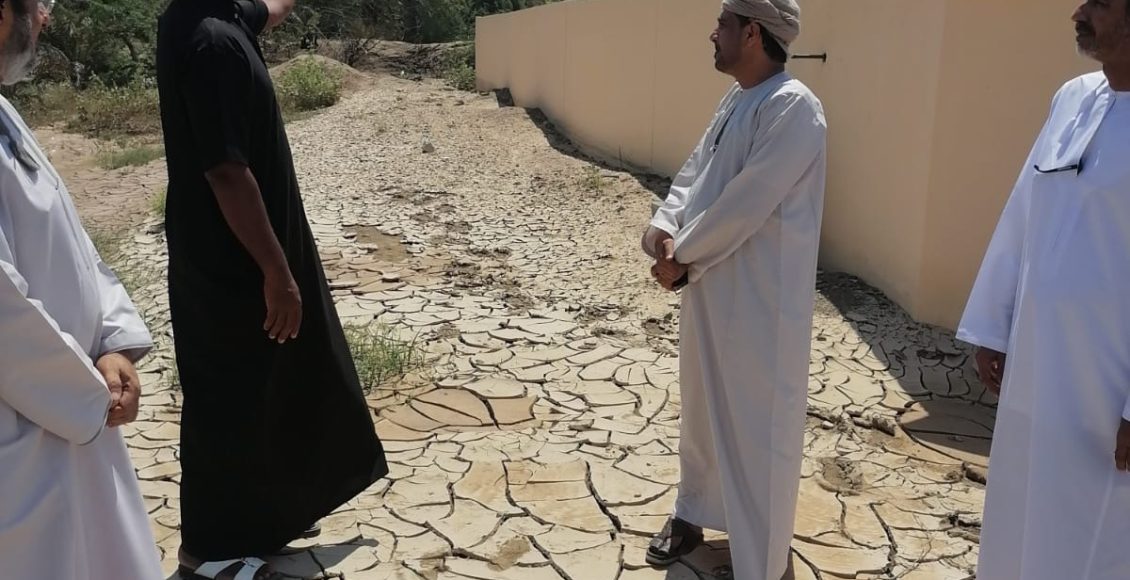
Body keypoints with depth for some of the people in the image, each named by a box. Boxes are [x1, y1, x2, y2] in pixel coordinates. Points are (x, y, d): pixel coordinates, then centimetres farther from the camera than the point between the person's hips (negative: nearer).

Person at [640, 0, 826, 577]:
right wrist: (663, 226, -7)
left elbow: (744, 206, -22)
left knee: (758, 427, 3)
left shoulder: (793, 107, -18)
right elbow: (694, 171, 12)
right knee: (704, 405, 22)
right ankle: (693, 513, 43)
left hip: (760, 297, -9)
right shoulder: (735, 99, 11)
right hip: (711, 283, 9)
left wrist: (681, 257, -13)